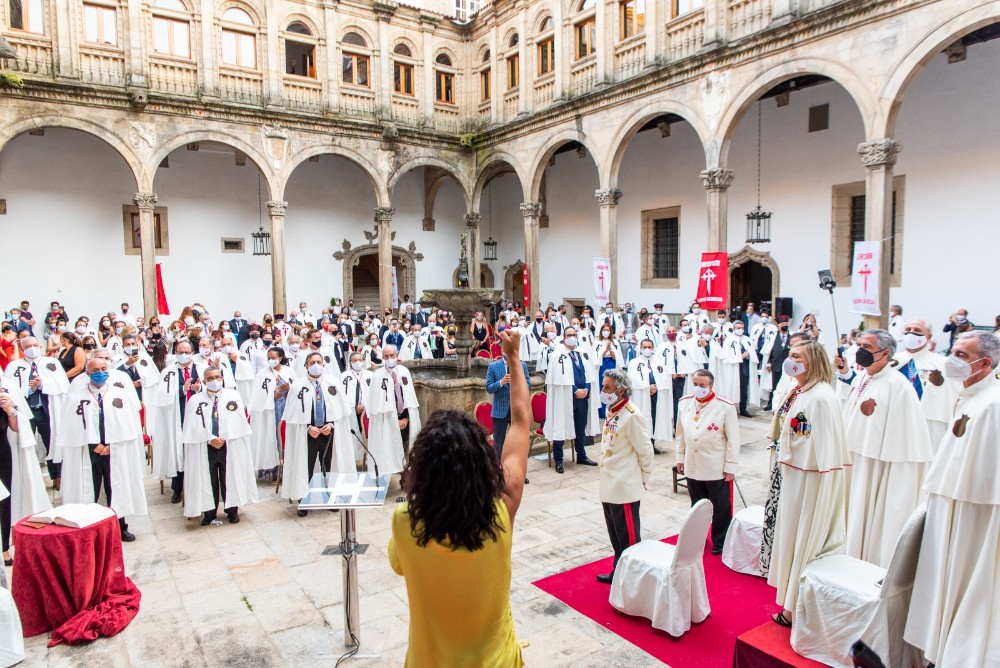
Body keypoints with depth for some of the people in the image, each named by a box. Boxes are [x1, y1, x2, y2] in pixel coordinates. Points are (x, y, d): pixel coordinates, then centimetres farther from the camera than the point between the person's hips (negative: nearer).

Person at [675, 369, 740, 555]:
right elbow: (681, 433, 11)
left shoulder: (726, 406, -13)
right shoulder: (685, 403, 1)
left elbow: (733, 439, -9)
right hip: (692, 467, 4)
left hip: (717, 469, -4)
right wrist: (680, 457, 12)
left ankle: (720, 542, 27)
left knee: (721, 508, 10)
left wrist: (730, 466, -8)